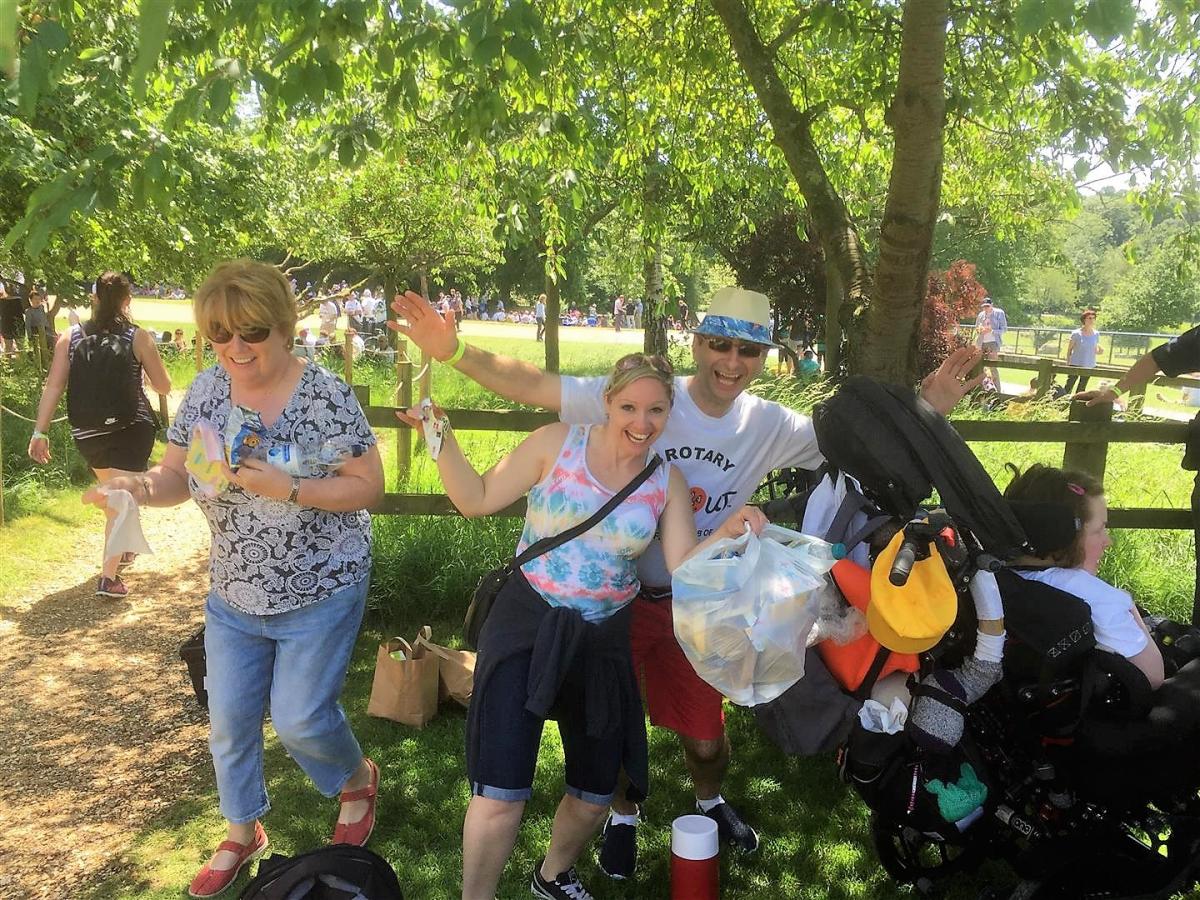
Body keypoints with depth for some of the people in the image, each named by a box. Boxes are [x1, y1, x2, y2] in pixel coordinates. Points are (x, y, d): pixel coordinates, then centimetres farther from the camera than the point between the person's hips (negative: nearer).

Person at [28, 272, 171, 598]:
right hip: (131, 429, -4)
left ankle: (121, 551, 46)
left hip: (87, 433, 4)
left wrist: (40, 432, -2)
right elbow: (164, 387, -2)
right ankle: (109, 578, -6)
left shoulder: (70, 337, 0)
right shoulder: (139, 337, -7)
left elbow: (53, 388, -5)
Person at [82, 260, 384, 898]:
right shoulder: (205, 392, -4)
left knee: (298, 719, 1)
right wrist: (142, 487, -24)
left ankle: (358, 777, 35)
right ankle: (241, 836, 39)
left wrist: (286, 488, -28)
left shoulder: (326, 396, -18)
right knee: (229, 721, 13)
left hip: (319, 594, -5)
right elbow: (176, 476, -1)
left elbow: (369, 487, -16)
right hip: (234, 595, 5)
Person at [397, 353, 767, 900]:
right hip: (527, 628, -3)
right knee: (501, 796, -11)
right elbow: (476, 500, -5)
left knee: (595, 794, 17)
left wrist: (728, 532, -21)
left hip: (604, 641, 4)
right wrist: (441, 440, -17)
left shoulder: (667, 481, 1)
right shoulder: (558, 443, -9)